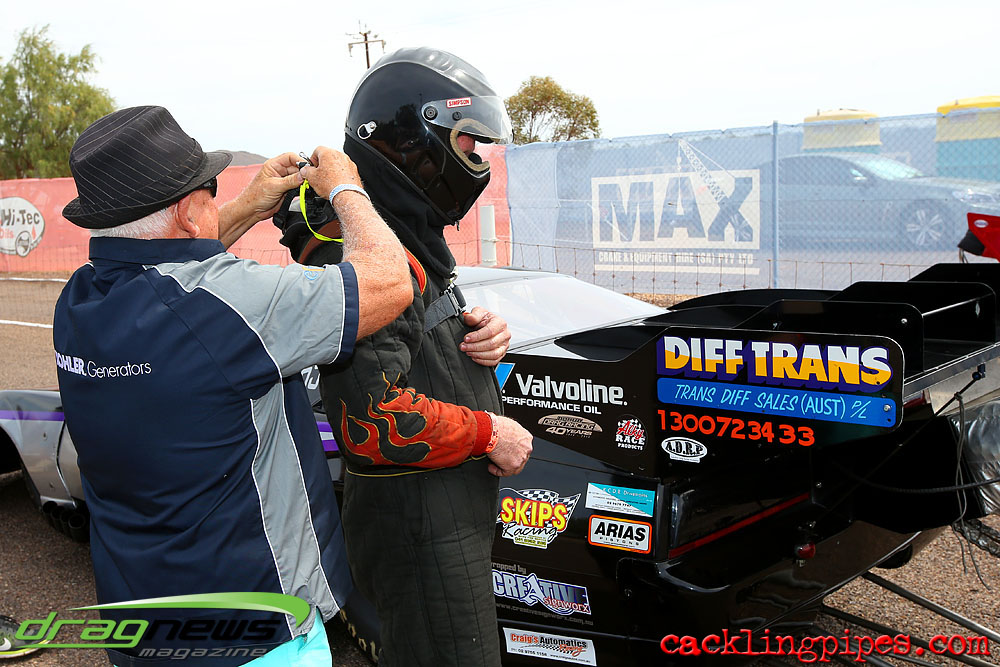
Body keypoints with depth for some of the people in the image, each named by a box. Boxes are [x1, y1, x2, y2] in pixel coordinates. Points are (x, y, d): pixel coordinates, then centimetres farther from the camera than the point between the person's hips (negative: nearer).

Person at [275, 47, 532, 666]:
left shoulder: (411, 234, 11)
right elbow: (373, 416, -29)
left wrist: (484, 332, 0)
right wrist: (488, 433, -17)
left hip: (456, 511, 10)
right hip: (419, 520, -10)